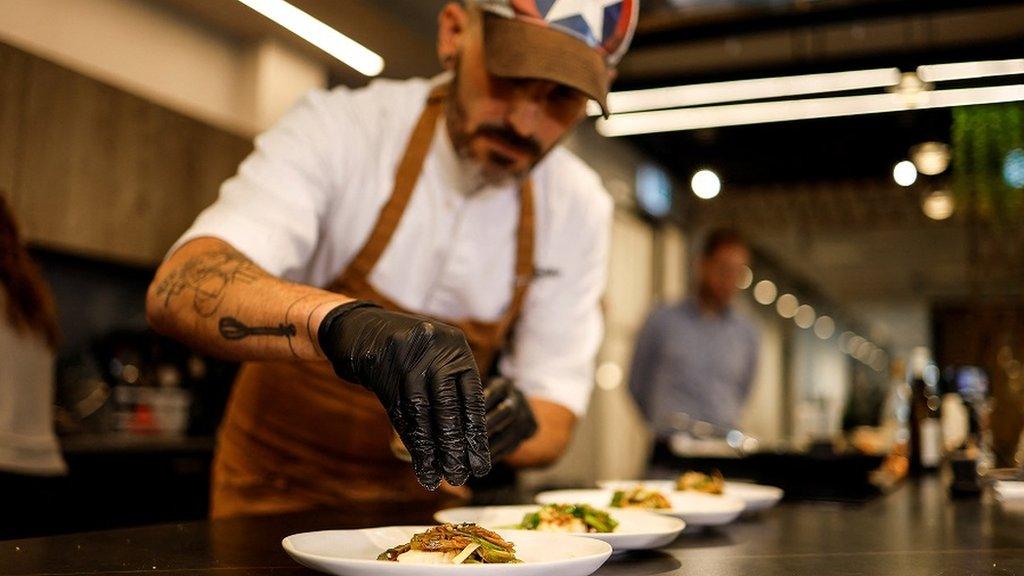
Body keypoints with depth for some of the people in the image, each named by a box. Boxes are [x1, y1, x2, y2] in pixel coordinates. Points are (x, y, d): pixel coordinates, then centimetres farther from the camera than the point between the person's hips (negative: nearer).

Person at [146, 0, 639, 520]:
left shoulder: (580, 206, -6)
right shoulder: (339, 130, -17)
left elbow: (555, 421, -3)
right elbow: (176, 288, -32)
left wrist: (516, 425, -27)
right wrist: (337, 320, -51)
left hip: (424, 508, 5)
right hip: (281, 497, -4)